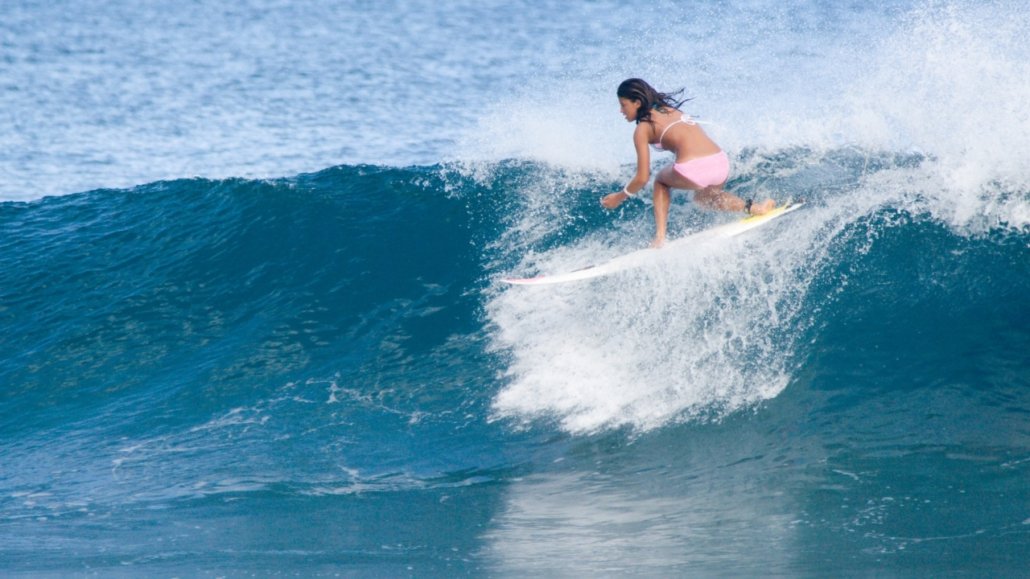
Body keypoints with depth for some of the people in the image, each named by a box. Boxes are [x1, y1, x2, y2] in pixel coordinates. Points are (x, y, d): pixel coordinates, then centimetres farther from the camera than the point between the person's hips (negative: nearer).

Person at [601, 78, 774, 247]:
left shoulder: (642, 129, 7)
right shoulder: (670, 110, 26)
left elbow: (642, 178, 6)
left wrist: (620, 197, 21)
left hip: (693, 170, -6)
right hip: (722, 164, 6)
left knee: (660, 181, 29)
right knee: (702, 196, 39)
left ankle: (660, 237, 17)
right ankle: (751, 208, 19)